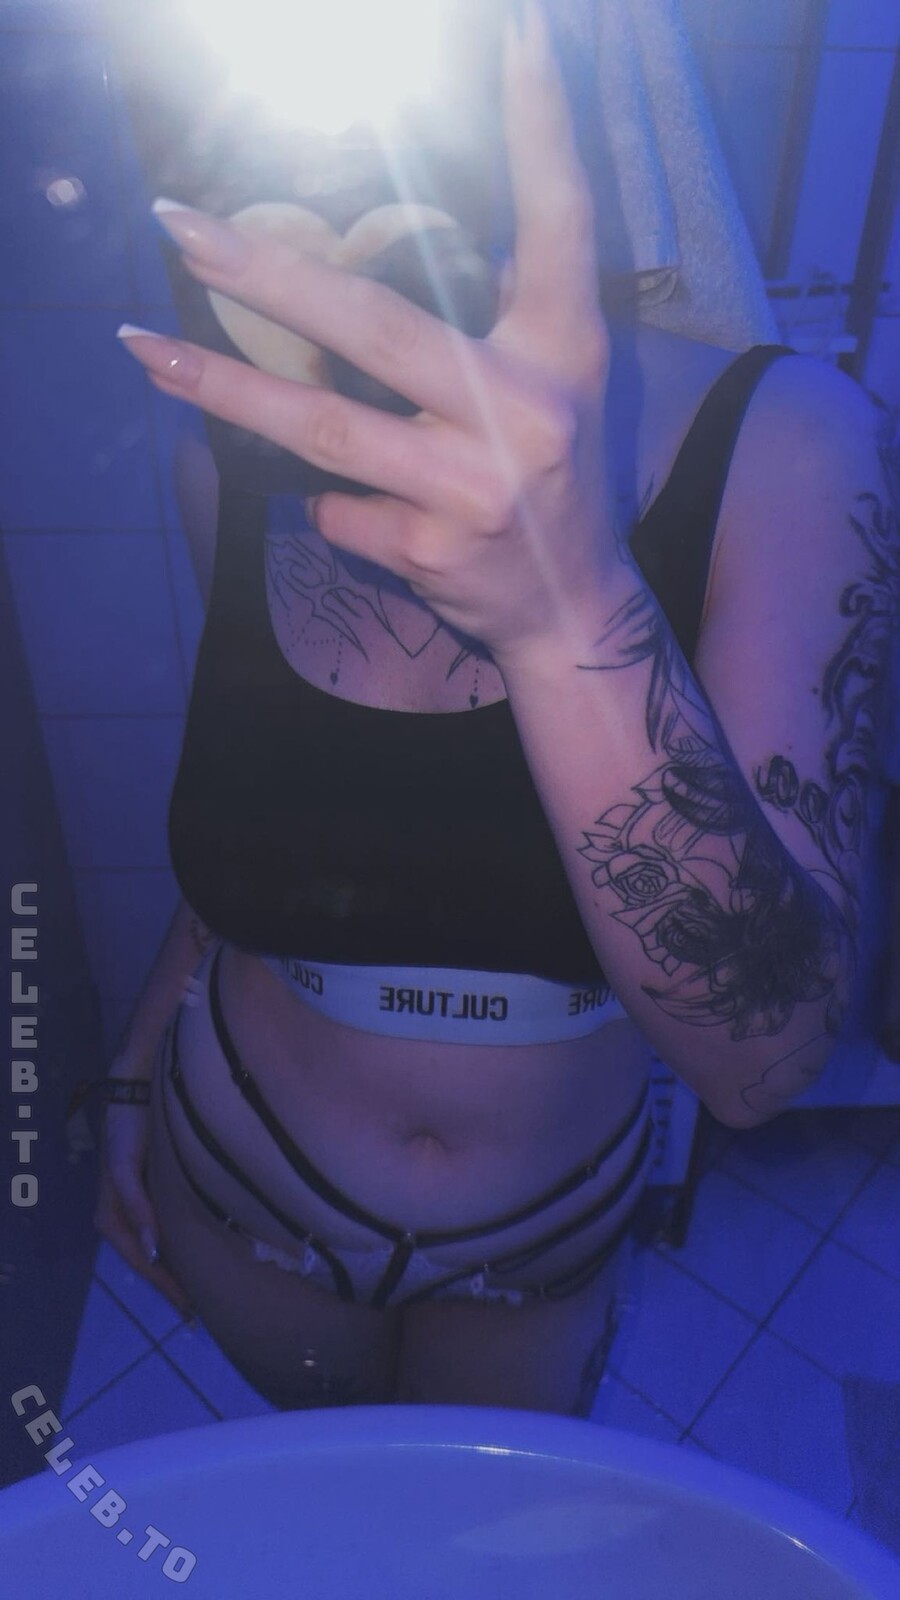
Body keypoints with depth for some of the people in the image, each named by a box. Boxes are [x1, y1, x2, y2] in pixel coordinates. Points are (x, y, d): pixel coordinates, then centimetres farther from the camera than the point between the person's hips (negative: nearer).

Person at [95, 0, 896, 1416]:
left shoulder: (779, 446, -24)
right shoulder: (234, 458, -15)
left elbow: (762, 1058, -30)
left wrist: (570, 606, -44)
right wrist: (133, 1080, 7)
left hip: (550, 1239, -1)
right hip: (238, 1181, 2)